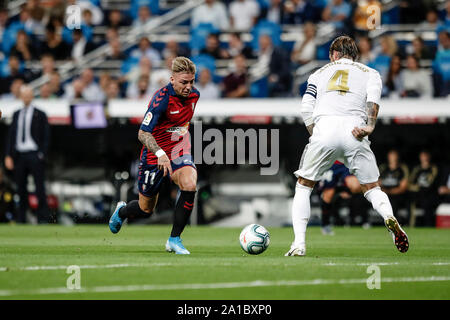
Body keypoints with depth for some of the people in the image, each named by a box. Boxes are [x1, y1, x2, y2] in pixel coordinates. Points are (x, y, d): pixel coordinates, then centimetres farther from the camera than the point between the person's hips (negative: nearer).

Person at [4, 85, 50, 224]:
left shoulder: (39, 115, 1)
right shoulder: (16, 114, 13)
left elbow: (46, 137, -1)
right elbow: (11, 135, 12)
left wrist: (42, 154, -11)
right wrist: (8, 156, 4)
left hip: (34, 154, -4)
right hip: (19, 154, 4)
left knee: (39, 187, -5)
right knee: (21, 188, 6)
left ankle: (43, 218, -2)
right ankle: (21, 219, 11)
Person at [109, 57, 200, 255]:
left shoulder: (194, 95, -3)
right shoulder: (161, 98, -24)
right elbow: (143, 134, -28)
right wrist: (160, 154, -42)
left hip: (179, 153, 4)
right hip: (154, 156, -4)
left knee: (189, 185, -28)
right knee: (146, 210, 9)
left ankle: (174, 239, -15)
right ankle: (122, 211, 47)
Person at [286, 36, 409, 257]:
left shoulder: (319, 73, 27)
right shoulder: (370, 73, 25)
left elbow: (306, 108, 14)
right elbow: (373, 98, 3)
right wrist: (370, 126, -8)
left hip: (324, 129, 0)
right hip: (354, 130, 0)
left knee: (303, 186, 15)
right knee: (372, 188, 11)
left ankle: (299, 243, 1)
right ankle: (390, 218, -22)